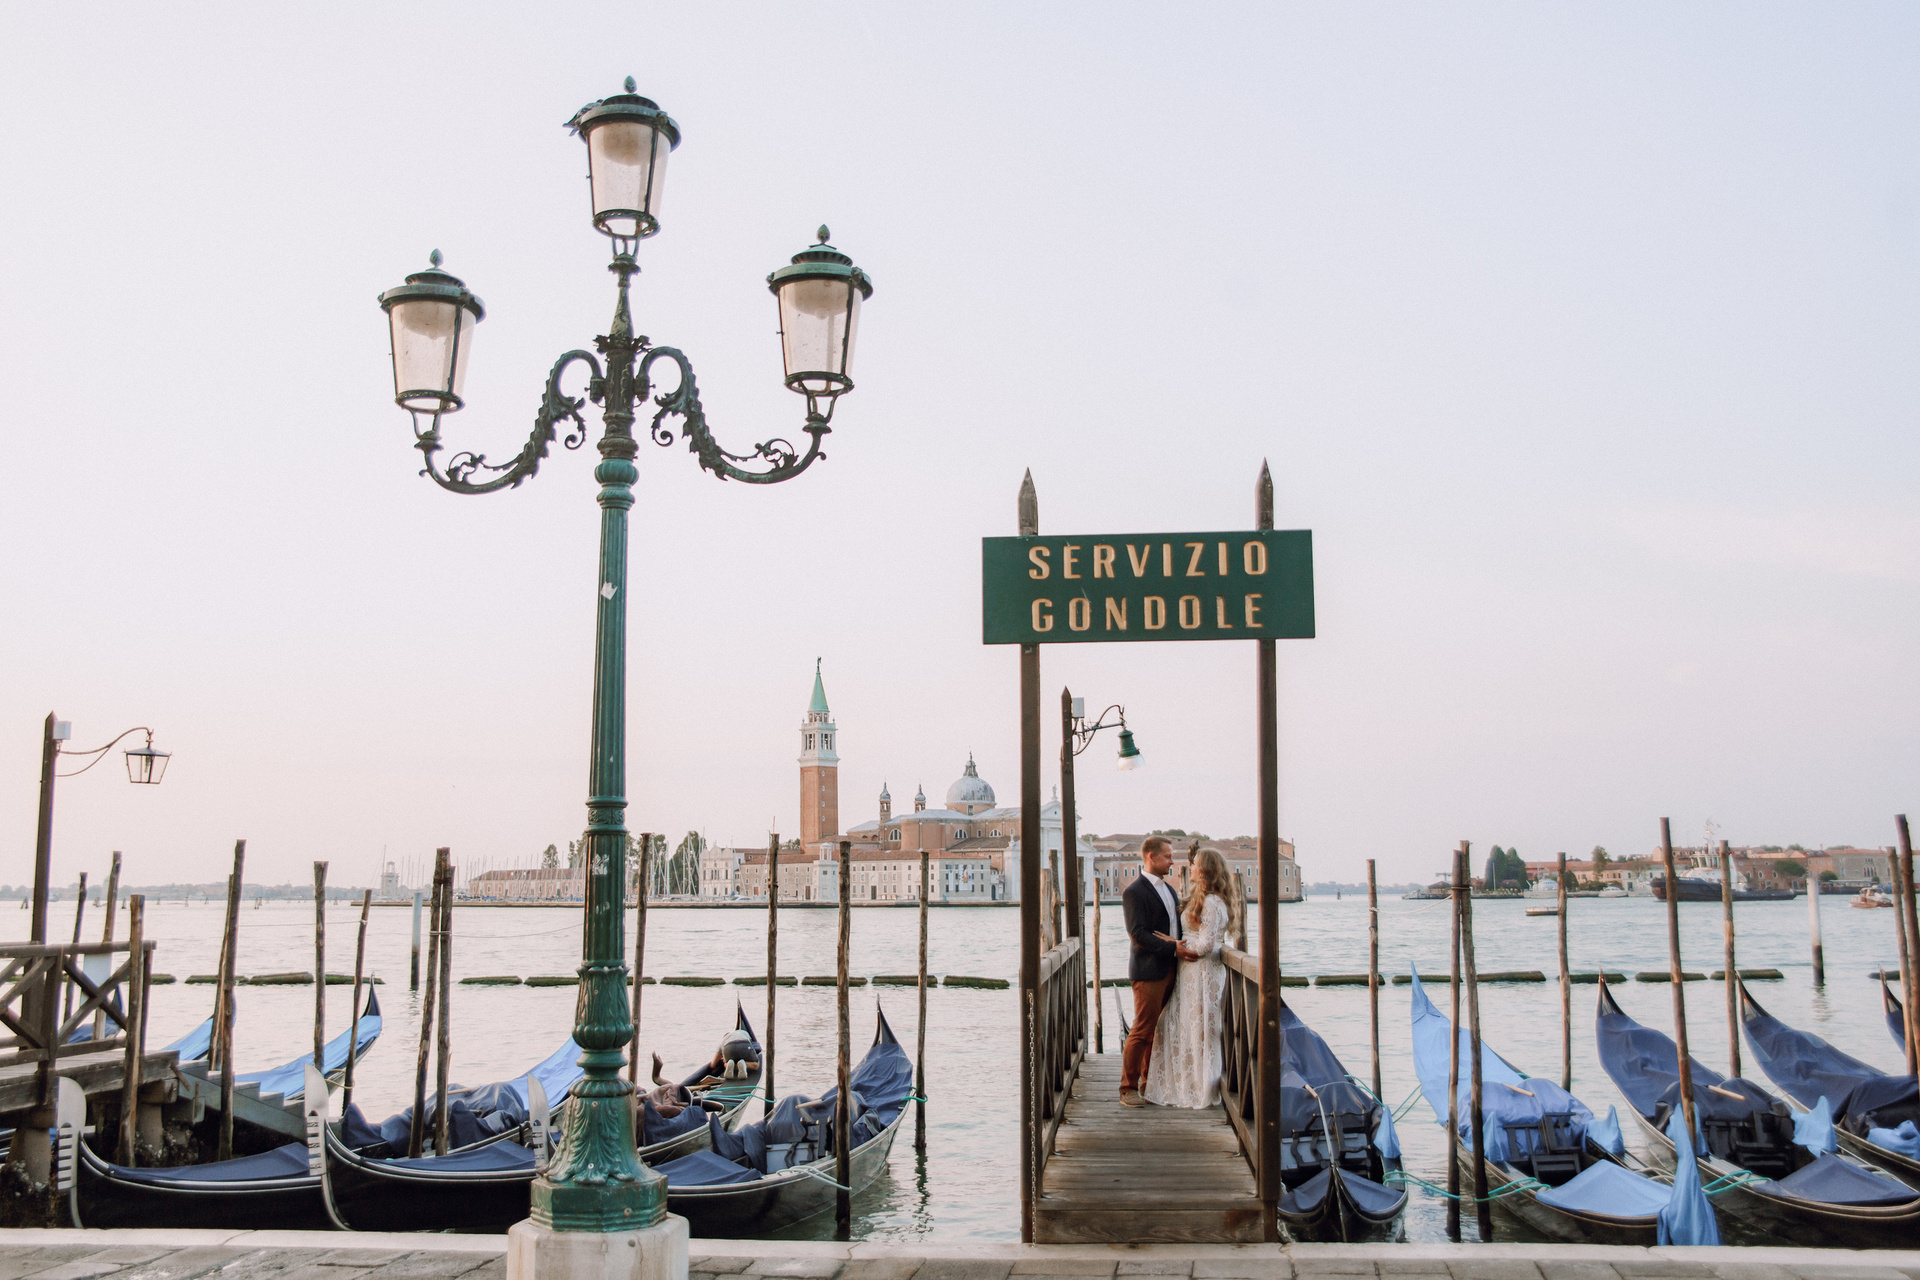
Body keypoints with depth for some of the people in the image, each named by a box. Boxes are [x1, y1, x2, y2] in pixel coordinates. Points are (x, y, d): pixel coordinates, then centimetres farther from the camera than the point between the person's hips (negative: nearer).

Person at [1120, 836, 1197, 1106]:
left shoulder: (1167, 889, 18)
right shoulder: (1135, 891, -10)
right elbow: (1138, 934, -18)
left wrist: (1181, 946, 7)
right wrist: (1173, 949, -19)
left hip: (1169, 970, 8)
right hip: (1149, 971, -8)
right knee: (1142, 1030, -6)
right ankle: (1128, 1088, 1)